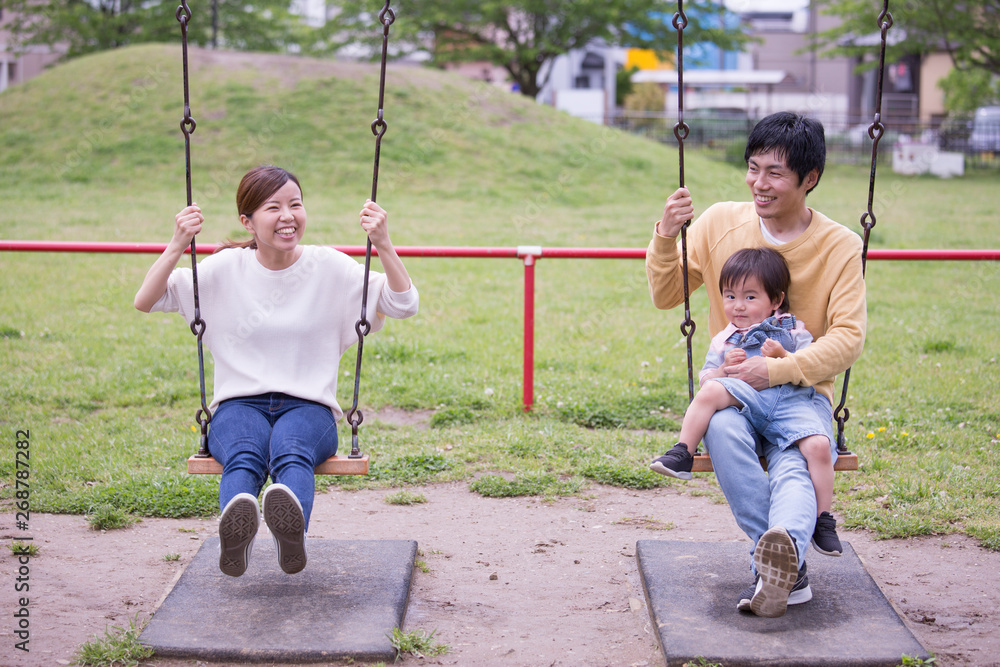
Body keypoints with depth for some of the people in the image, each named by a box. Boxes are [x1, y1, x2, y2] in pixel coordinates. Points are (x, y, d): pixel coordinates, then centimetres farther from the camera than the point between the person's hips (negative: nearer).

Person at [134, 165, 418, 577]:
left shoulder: (329, 268, 6)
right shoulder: (226, 269, 6)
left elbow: (404, 304, 0)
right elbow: (145, 302, 2)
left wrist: (383, 245, -14)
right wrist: (178, 246, -12)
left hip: (308, 407, 0)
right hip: (239, 406, 1)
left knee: (291, 451, -39)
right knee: (245, 456, -38)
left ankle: (291, 530, -71)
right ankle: (235, 531, -69)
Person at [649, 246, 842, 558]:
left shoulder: (793, 332, 15)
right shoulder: (724, 341, 20)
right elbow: (704, 379, 16)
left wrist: (783, 357, -10)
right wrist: (725, 368, -4)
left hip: (791, 403, -1)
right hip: (745, 397, 1)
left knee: (818, 446, -25)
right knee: (711, 392, -30)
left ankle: (823, 520, -10)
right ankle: (682, 454, -20)